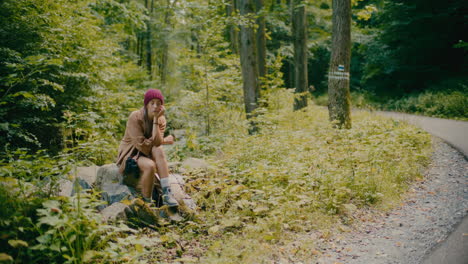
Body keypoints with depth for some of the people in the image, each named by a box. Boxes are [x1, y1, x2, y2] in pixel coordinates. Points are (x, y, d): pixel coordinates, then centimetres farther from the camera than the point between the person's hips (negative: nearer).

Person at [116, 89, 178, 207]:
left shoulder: (161, 119, -5)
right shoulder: (135, 117, -20)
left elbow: (156, 143, -22)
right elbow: (142, 146, -25)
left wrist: (156, 119, -26)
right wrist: (164, 141, -15)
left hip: (148, 155, 5)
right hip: (130, 155, -4)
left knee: (158, 149, -30)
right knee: (150, 166, -35)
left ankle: (167, 193, -32)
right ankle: (147, 201, -16)